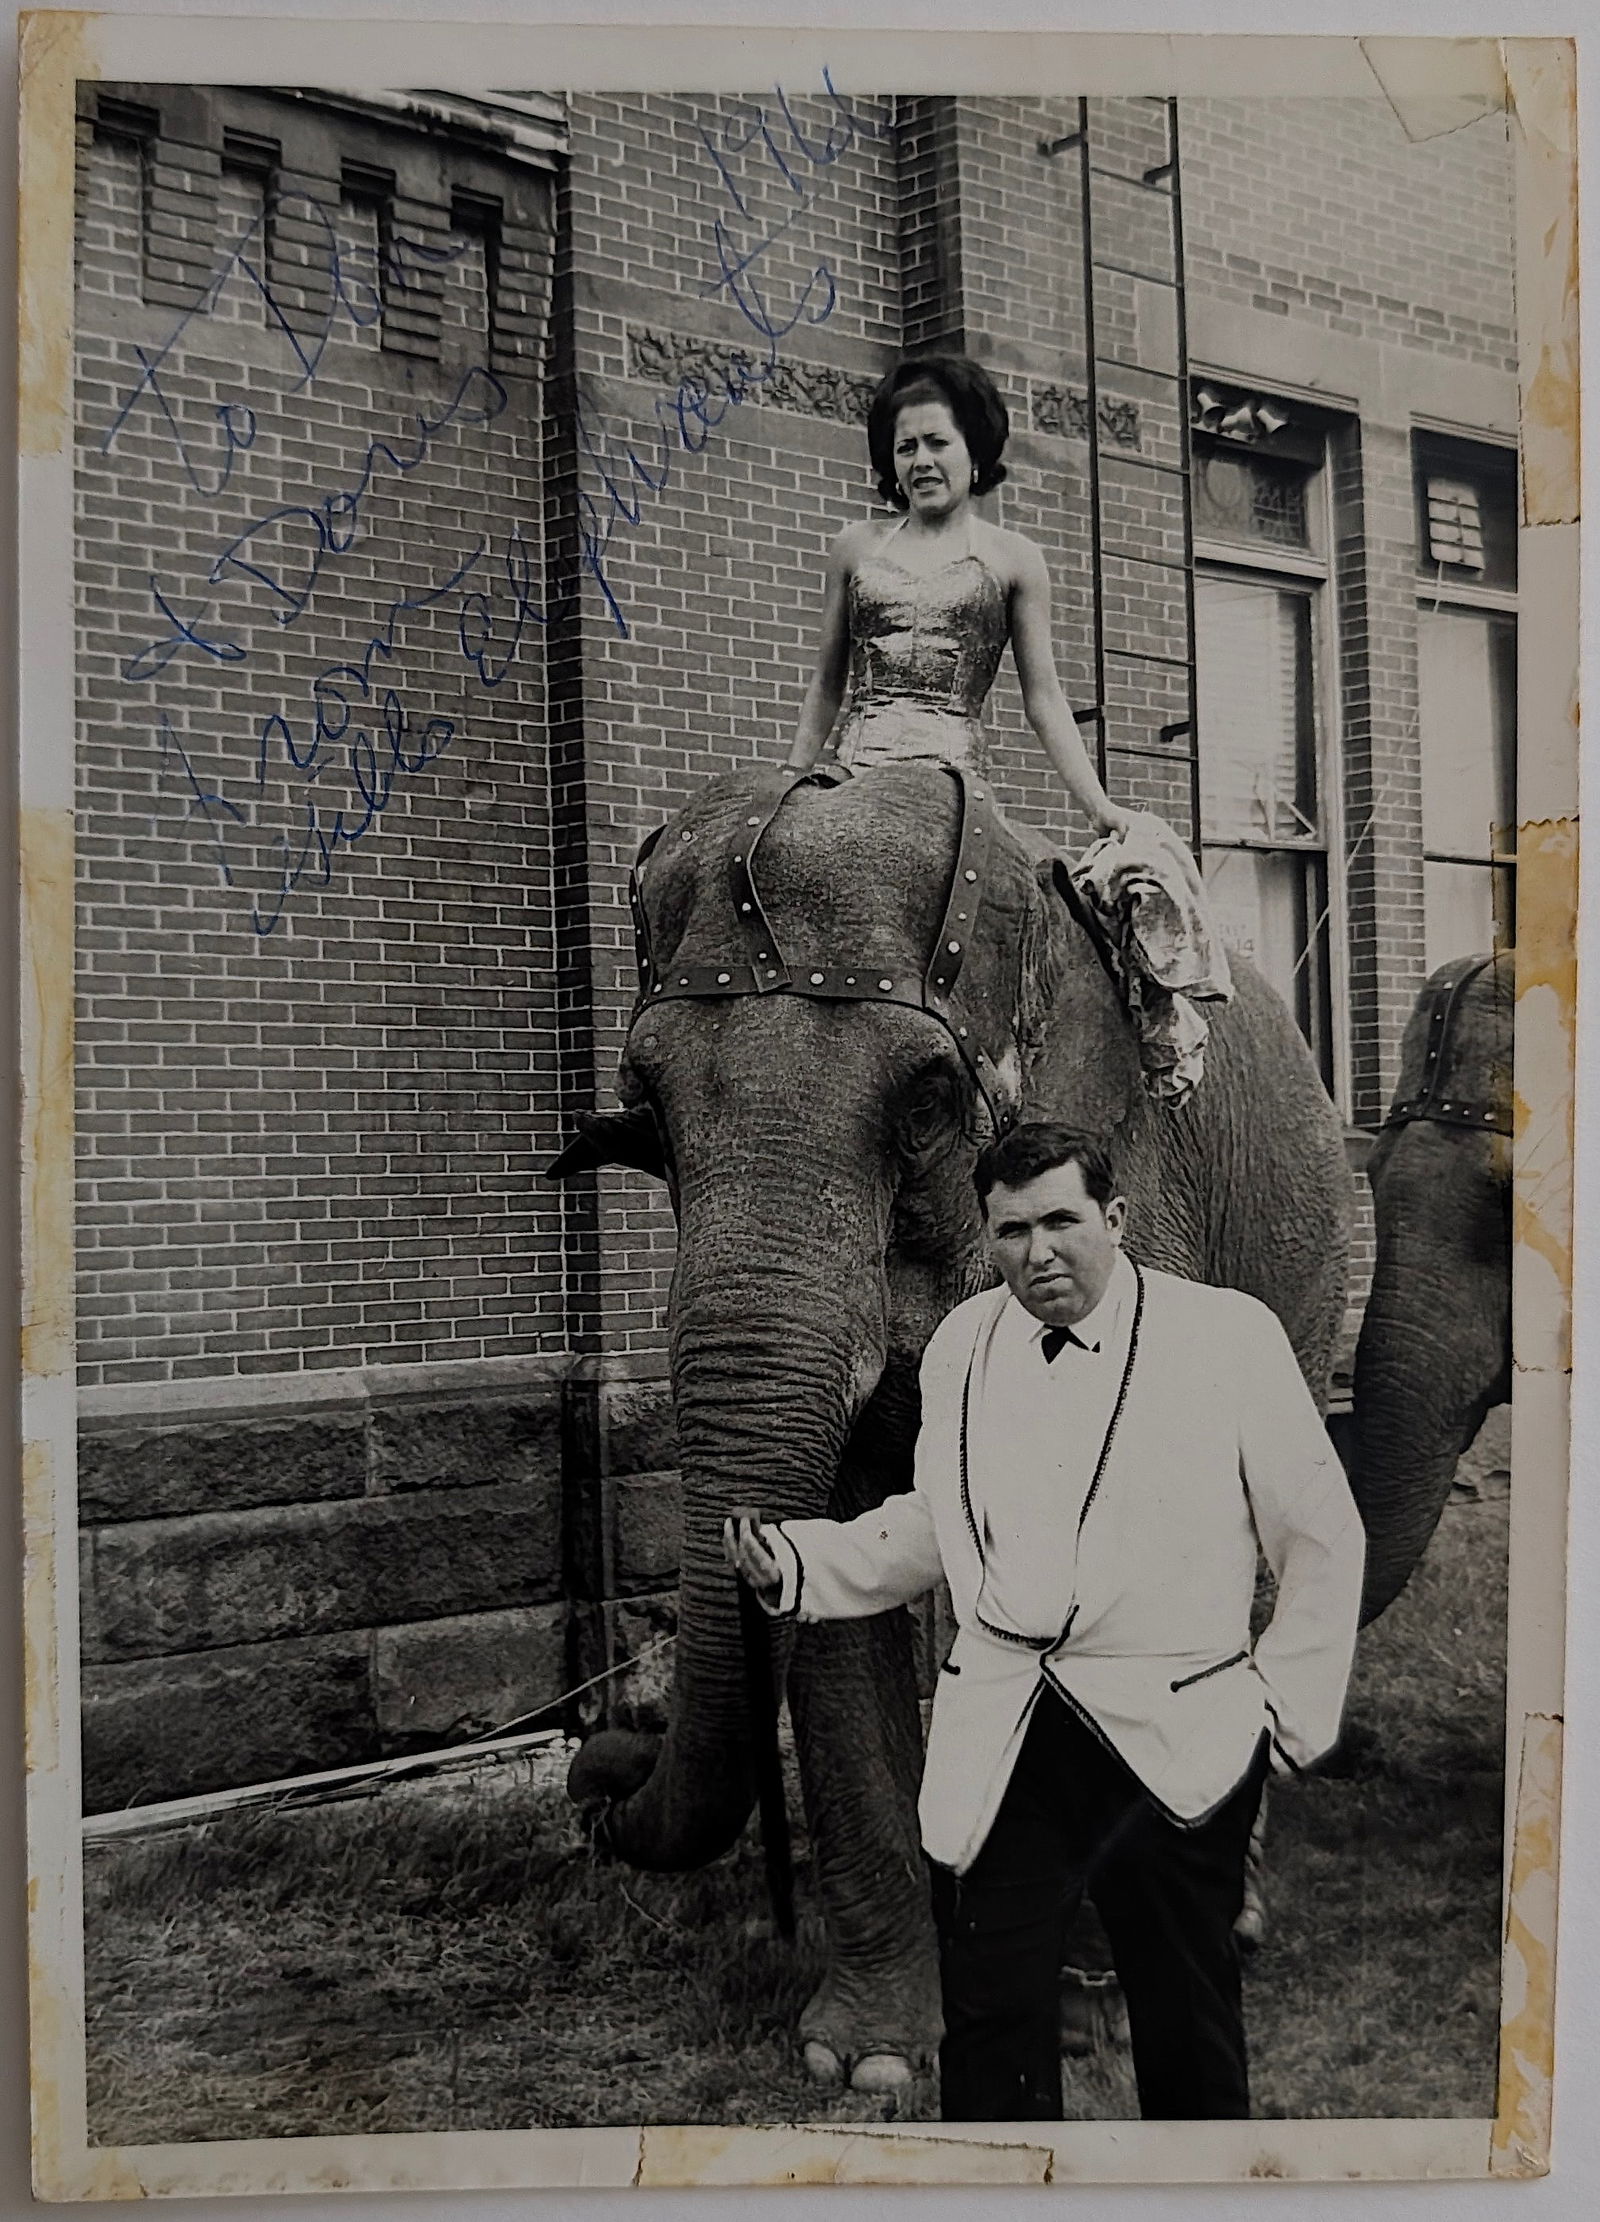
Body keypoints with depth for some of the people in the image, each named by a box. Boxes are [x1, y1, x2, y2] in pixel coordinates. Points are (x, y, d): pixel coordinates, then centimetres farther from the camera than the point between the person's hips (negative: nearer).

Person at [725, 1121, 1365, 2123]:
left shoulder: (1229, 1336, -4)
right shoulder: (962, 1345, 7)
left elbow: (1324, 1540, 3)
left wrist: (1289, 1710, 0)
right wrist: (793, 1561, 5)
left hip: (1175, 1742, -2)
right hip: (999, 1748, 3)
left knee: (1189, 2026, 12)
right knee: (991, 2021, 5)